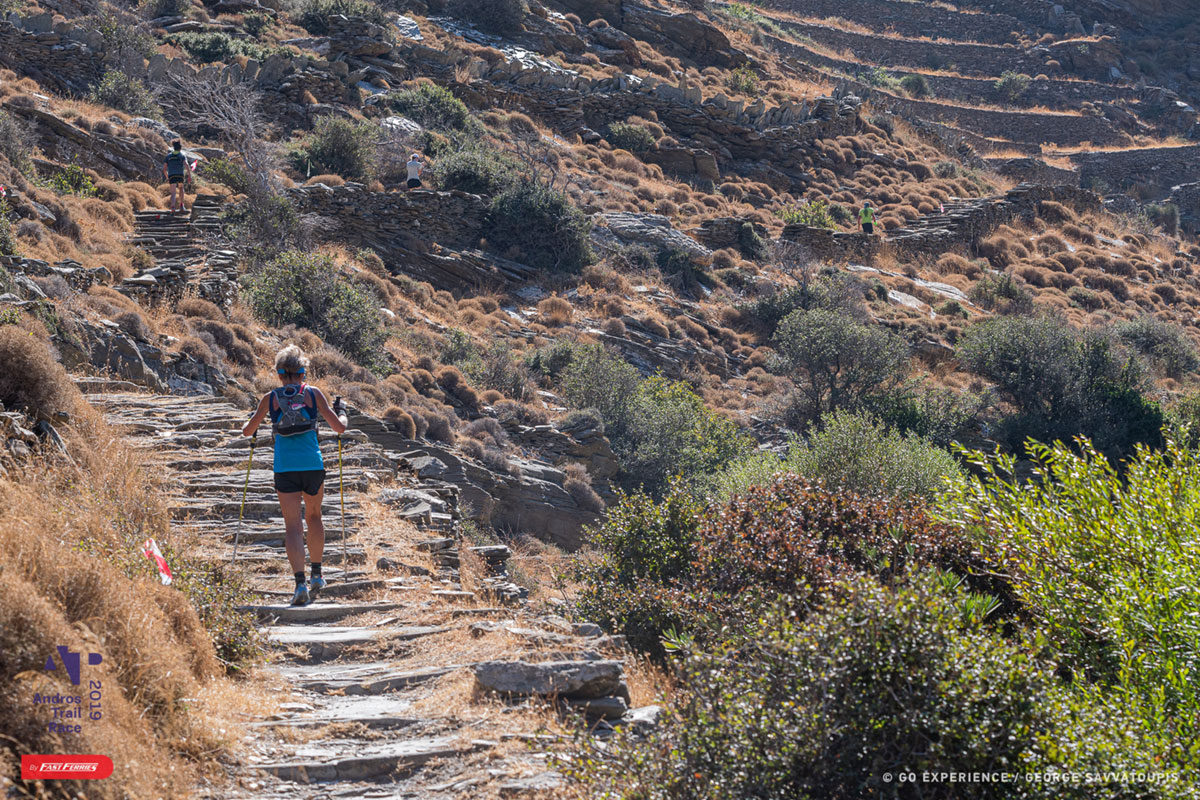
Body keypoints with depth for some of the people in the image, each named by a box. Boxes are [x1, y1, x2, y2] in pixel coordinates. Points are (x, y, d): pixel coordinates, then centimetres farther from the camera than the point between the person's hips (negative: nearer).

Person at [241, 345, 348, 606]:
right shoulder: (313, 393, 3)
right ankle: (317, 574, 28)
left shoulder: (271, 398, 4)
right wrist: (341, 412, 25)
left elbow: (247, 431, 13)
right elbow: (339, 427, 4)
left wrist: (252, 424, 36)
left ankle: (300, 583, -18)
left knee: (293, 526, -1)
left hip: (285, 468, -1)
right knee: (313, 516, 24)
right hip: (313, 465, 1)